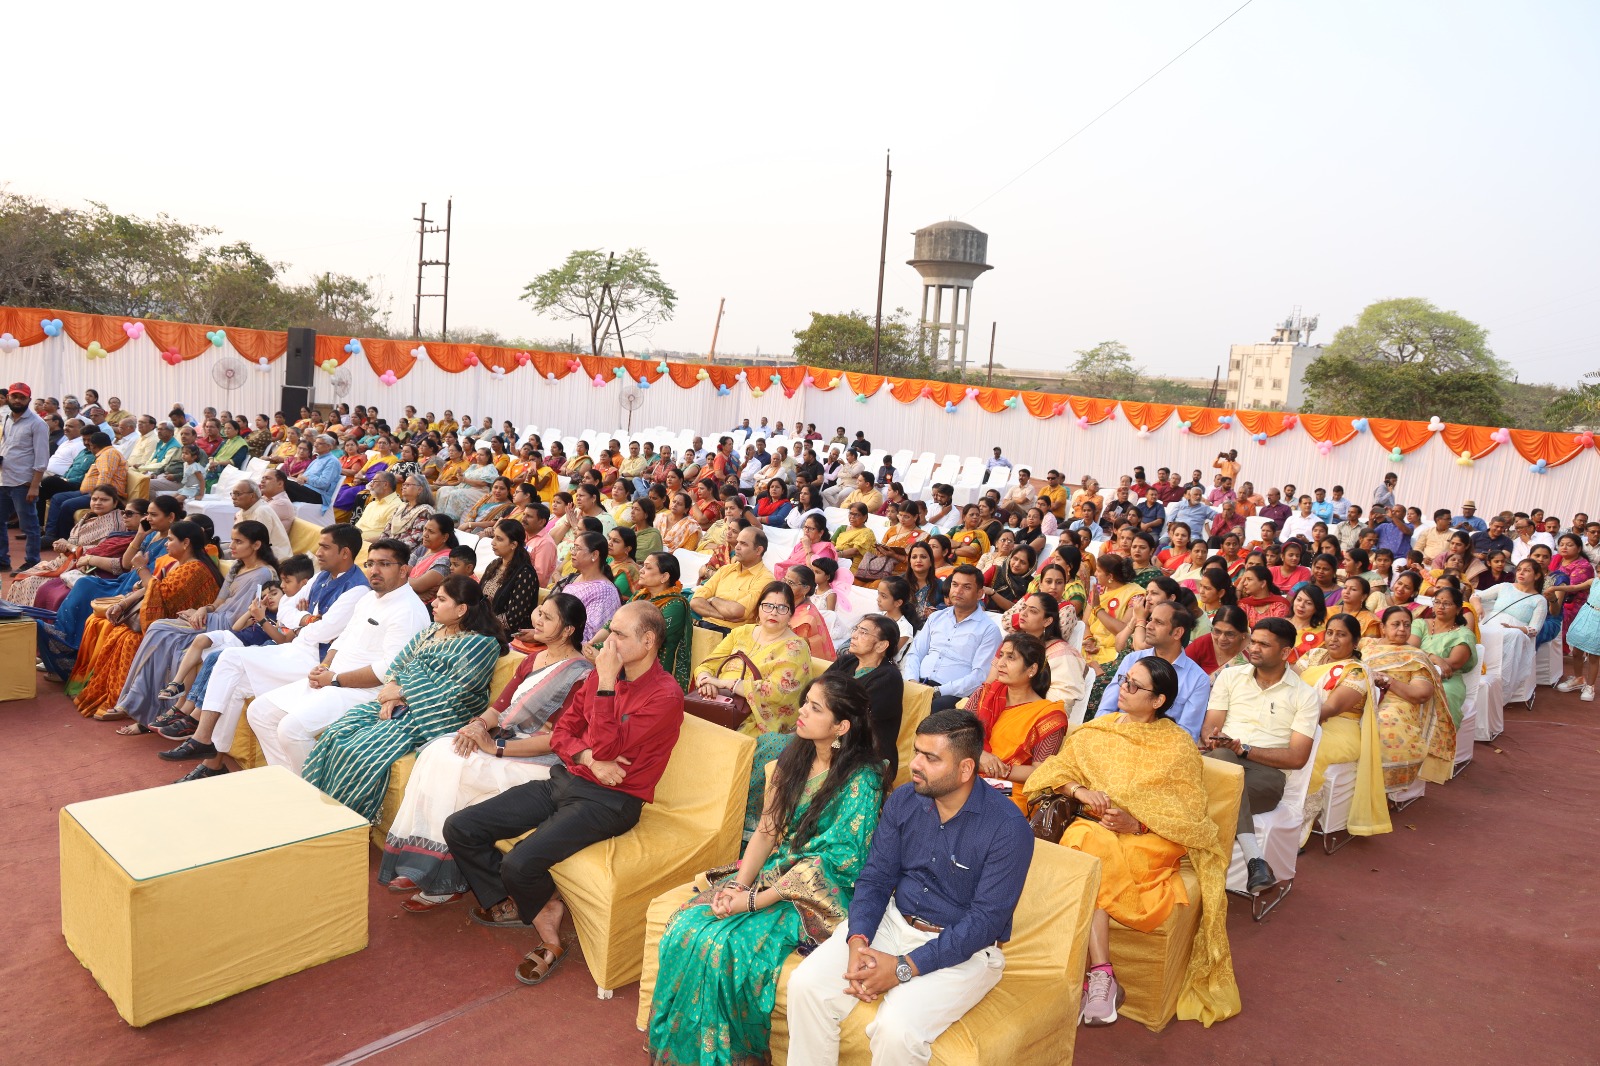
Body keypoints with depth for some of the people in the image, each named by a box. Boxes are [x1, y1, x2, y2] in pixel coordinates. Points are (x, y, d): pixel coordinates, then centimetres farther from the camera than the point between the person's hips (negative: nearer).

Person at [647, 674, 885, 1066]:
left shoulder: (861, 781, -17)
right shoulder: (794, 756, 4)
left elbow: (827, 864, -19)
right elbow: (767, 831, 5)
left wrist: (753, 901, -21)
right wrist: (738, 884, -10)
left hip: (817, 899, -7)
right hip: (773, 870, 7)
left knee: (722, 945, -26)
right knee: (684, 927, -15)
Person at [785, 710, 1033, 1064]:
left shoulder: (1007, 827, -19)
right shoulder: (903, 801, -2)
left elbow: (986, 920, -19)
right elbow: (875, 878, 2)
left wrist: (904, 968, -23)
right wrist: (858, 941, -18)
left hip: (962, 948, -5)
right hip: (892, 920, 5)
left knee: (896, 1029, -29)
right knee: (805, 984, -15)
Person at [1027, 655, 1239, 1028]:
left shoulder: (1178, 745, 4)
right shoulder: (1097, 731, 14)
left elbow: (1190, 812, 0)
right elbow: (1055, 768, 10)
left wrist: (1137, 824, -15)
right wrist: (1079, 790, -12)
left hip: (1152, 838, -3)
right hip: (1096, 826, 3)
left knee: (1088, 844, -33)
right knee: (1084, 837, -33)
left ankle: (1097, 978, -30)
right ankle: (1102, 977, -35)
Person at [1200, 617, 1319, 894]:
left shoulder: (1304, 695, 7)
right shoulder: (1230, 676, 15)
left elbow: (1297, 757, -2)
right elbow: (1210, 726, 9)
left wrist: (1244, 749, -14)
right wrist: (1213, 740, -18)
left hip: (1268, 772, -2)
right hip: (1223, 760, 2)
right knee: (1222, 756, -37)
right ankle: (1255, 859, -44)